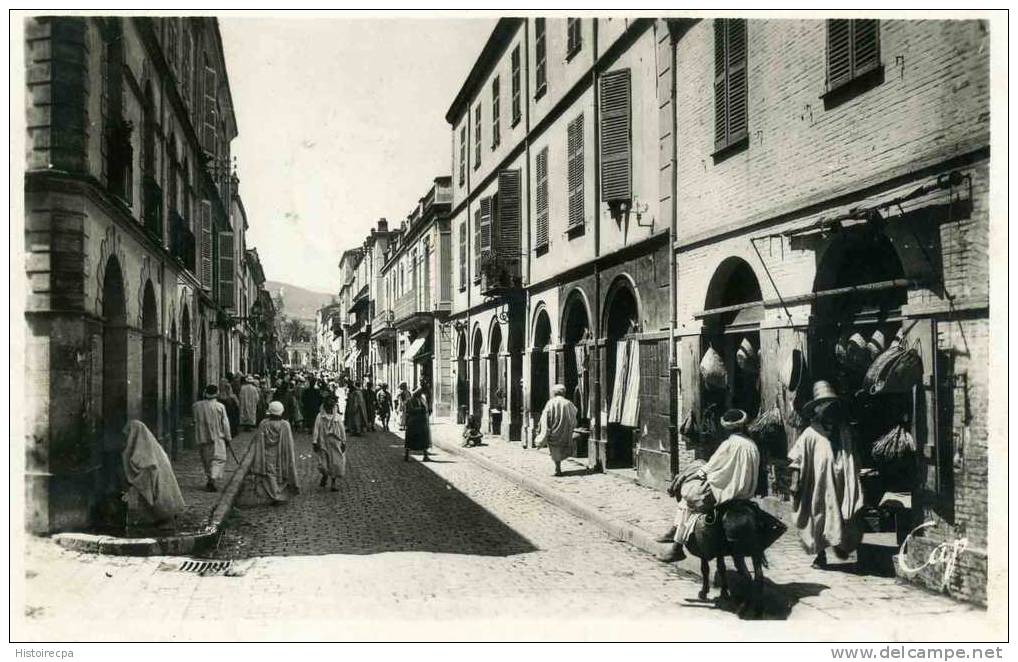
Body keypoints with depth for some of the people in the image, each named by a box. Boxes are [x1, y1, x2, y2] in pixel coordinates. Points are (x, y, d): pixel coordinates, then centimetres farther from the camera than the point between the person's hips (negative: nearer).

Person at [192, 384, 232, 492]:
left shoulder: (197, 406, -2)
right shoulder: (220, 406, -11)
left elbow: (195, 420, 9)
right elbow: (225, 423, -6)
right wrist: (228, 437, 3)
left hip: (202, 437, 4)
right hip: (217, 437, -4)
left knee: (206, 459, 16)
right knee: (218, 458, 0)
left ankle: (209, 479, 20)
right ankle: (212, 479, -15)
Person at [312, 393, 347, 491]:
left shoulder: (338, 417, -1)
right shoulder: (320, 416, -3)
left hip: (335, 444, 1)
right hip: (323, 443, -1)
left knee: (336, 463, 7)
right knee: (323, 463, 0)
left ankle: (334, 482, 19)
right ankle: (324, 476, 23)